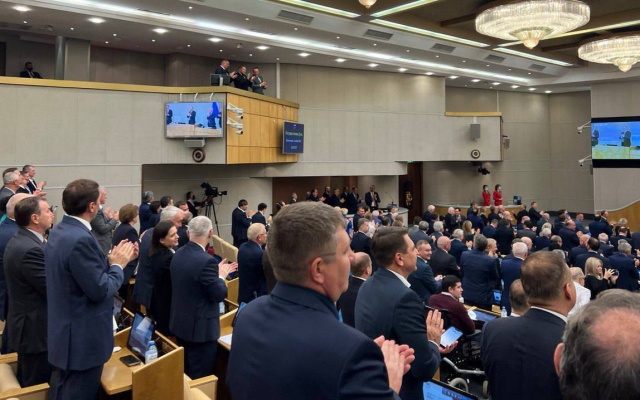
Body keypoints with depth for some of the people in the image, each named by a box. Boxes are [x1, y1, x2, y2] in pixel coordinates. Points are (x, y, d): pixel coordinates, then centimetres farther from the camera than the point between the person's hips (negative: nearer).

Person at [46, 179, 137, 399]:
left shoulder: (59, 230, 4)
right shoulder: (81, 239, -28)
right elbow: (100, 290, -24)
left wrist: (110, 260, 5)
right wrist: (117, 264, -10)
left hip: (65, 332, 10)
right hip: (82, 338, -10)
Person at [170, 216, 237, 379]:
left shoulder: (178, 254, 2)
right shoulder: (206, 260, -26)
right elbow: (219, 294, -21)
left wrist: (217, 272, 15)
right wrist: (221, 276, -3)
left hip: (180, 323, 9)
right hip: (200, 327, -9)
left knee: (184, 374, 24)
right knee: (200, 378, 6)